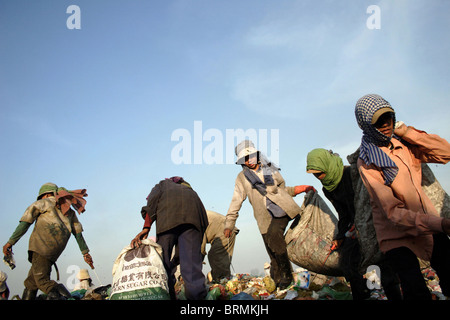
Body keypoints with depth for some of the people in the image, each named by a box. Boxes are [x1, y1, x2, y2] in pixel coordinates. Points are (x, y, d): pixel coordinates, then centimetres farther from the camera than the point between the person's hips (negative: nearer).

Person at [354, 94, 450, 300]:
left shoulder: (404, 144, 2)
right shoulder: (366, 163, -15)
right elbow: (393, 212, -21)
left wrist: (406, 132, -11)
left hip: (429, 226, 5)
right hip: (397, 234, -5)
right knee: (417, 292, -18)